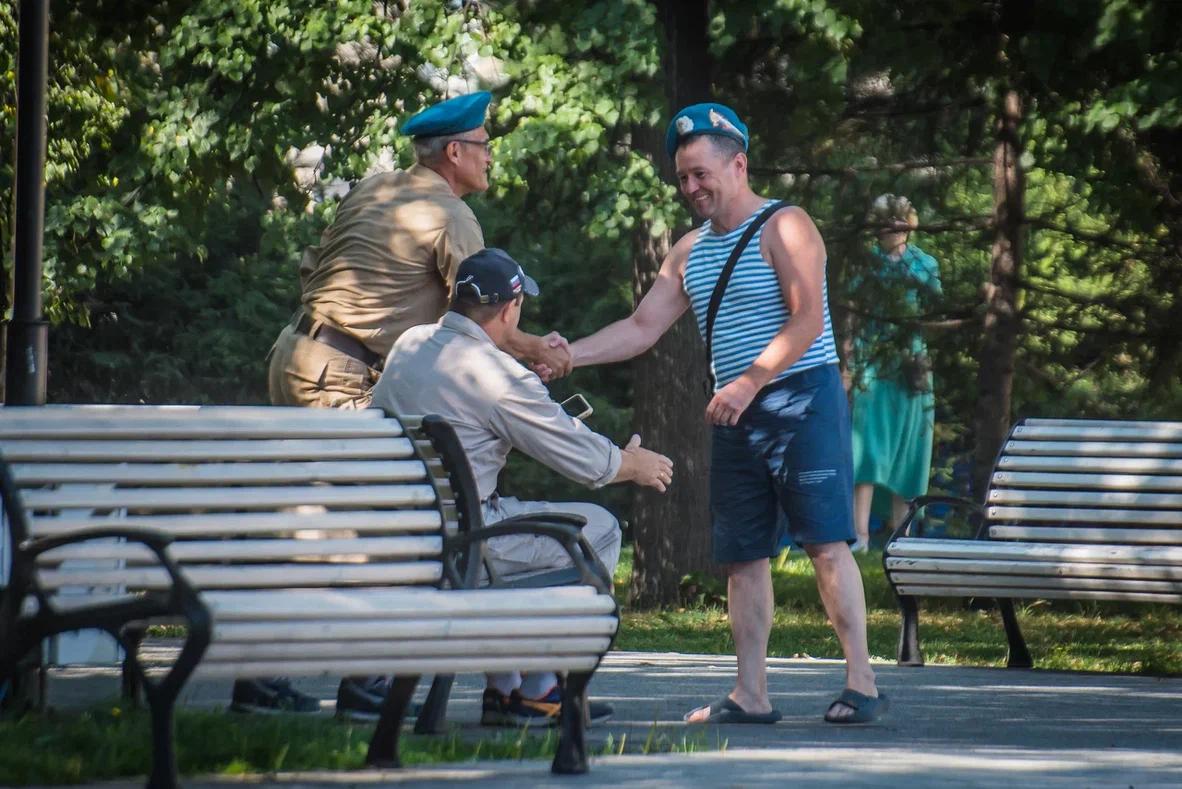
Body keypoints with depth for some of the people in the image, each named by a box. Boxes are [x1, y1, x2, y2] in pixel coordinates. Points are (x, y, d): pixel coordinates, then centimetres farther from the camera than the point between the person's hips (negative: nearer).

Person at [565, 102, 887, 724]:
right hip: (736, 416, 7)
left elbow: (807, 319, -15)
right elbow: (642, 327, 14)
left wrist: (749, 382, -21)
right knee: (742, 554, 3)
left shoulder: (784, 229, -6)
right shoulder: (690, 252, 16)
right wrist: (567, 355, 2)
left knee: (826, 543, -11)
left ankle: (861, 684, -12)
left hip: (802, 399, -7)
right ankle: (750, 694, 4)